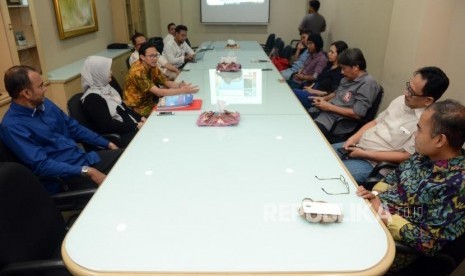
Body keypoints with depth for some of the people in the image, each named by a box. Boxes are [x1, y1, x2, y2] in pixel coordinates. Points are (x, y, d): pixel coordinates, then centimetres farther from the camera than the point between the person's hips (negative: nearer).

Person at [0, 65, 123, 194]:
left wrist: (108, 144, 11)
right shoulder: (12, 126, -16)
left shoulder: (44, 103, 7)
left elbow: (74, 128, 16)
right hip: (64, 178, -8)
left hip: (84, 158, 8)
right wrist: (87, 172, -26)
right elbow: (41, 165, -21)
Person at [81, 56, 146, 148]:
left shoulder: (106, 88, 11)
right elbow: (108, 126, -21)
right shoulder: (92, 98, -17)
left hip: (130, 127, 9)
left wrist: (140, 118, 2)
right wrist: (136, 126, -19)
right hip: (117, 137, -9)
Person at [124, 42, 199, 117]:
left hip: (149, 100, 7)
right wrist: (182, 91, -37)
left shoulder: (152, 66, -3)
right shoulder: (138, 72, -28)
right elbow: (158, 92, -34)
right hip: (138, 107, -7)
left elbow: (166, 82, -2)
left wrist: (179, 85, -23)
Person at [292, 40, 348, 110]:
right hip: (313, 91, 8)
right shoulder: (329, 65, 14)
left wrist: (313, 91, -14)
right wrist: (310, 87, 2)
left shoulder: (340, 72, -13)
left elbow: (333, 94, -17)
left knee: (293, 92, -22)